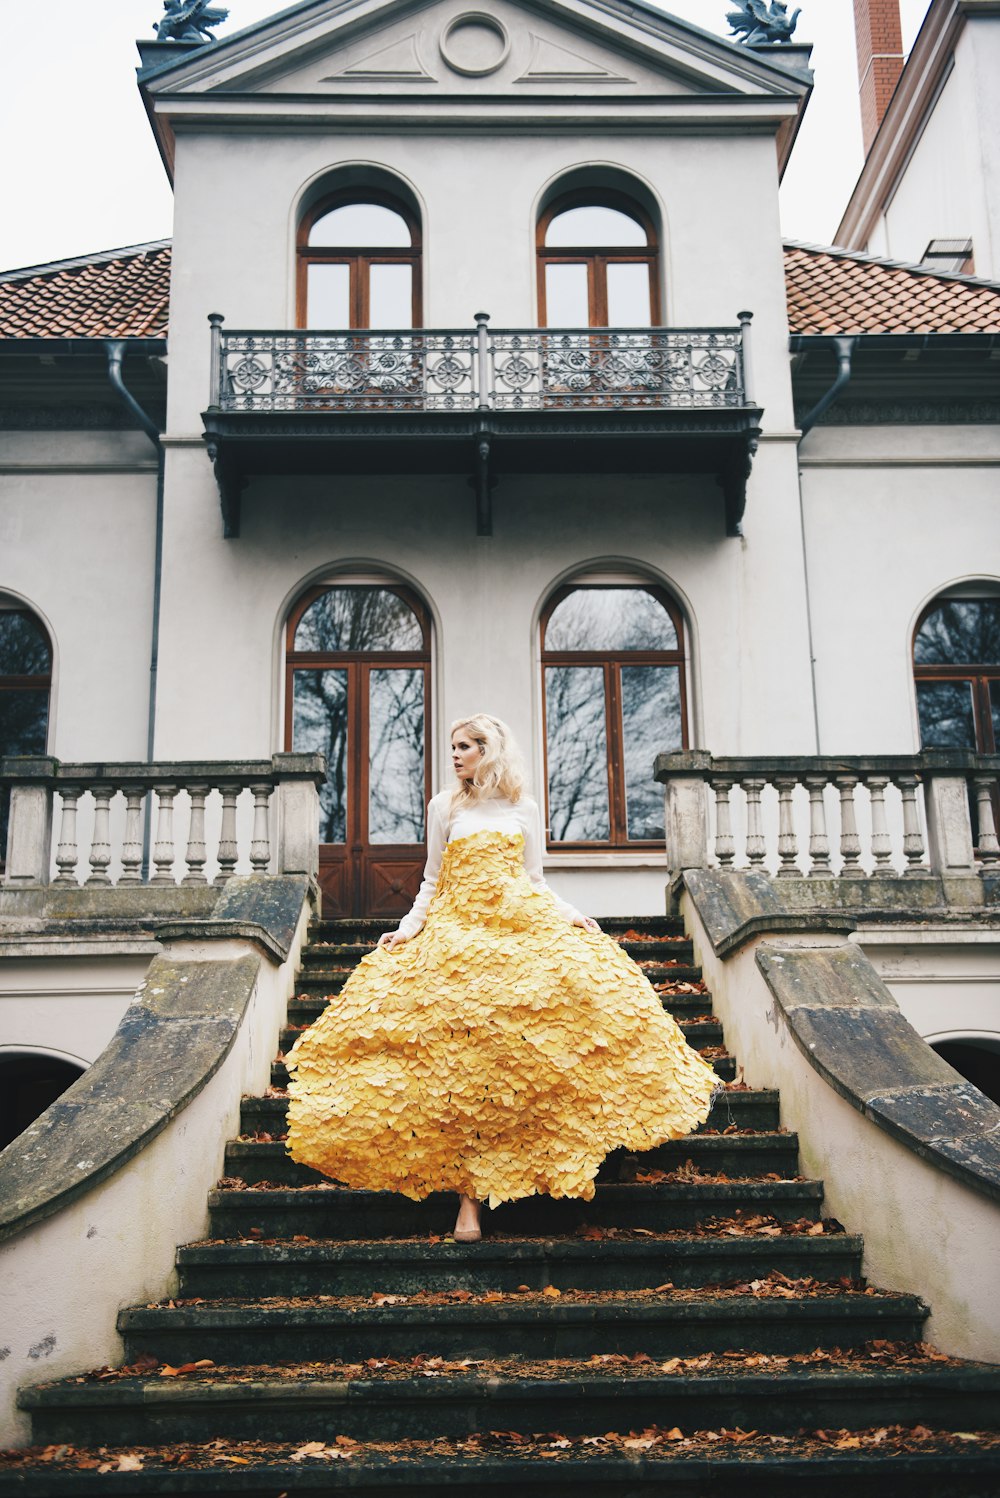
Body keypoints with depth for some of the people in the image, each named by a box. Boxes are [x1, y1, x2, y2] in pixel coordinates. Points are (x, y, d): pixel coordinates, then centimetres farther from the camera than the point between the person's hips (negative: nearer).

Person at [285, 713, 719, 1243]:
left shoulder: (524, 810, 13)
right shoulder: (444, 807, 12)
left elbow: (535, 882, 15)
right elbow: (432, 882, 15)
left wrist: (571, 918, -1)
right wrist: (407, 929, 1)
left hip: (525, 930, 1)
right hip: (458, 934, -1)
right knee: (462, 1059, -12)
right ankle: (468, 1195, -12)